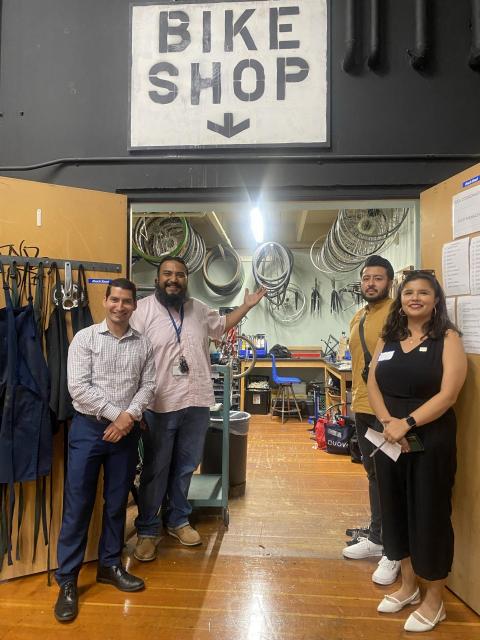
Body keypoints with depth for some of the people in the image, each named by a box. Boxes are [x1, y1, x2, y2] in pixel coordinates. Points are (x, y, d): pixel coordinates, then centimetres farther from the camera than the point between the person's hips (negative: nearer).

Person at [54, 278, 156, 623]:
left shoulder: (144, 344, 4)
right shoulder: (84, 338, -4)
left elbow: (148, 385, 2)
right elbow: (78, 387, -11)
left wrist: (129, 416, -14)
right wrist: (115, 414, -14)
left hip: (126, 430, 3)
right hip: (88, 427, -2)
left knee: (117, 502, 13)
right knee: (77, 504, 3)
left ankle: (110, 565, 31)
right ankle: (67, 580, 16)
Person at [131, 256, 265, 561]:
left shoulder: (199, 309, 7)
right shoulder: (143, 310, -8)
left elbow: (222, 325, 28)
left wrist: (247, 306, 19)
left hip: (197, 403, 5)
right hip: (160, 406, -4)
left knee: (185, 467, 18)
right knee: (155, 470, 7)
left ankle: (178, 520, 37)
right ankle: (148, 530, 24)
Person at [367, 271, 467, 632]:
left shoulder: (447, 338, -6)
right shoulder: (388, 339, 9)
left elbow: (448, 394, -15)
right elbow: (373, 385, 3)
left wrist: (406, 423, -21)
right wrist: (387, 422, -13)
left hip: (431, 442, -5)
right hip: (389, 439, 5)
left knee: (429, 516, 5)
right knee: (395, 511, 15)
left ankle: (435, 600, 26)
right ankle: (408, 584, 36)